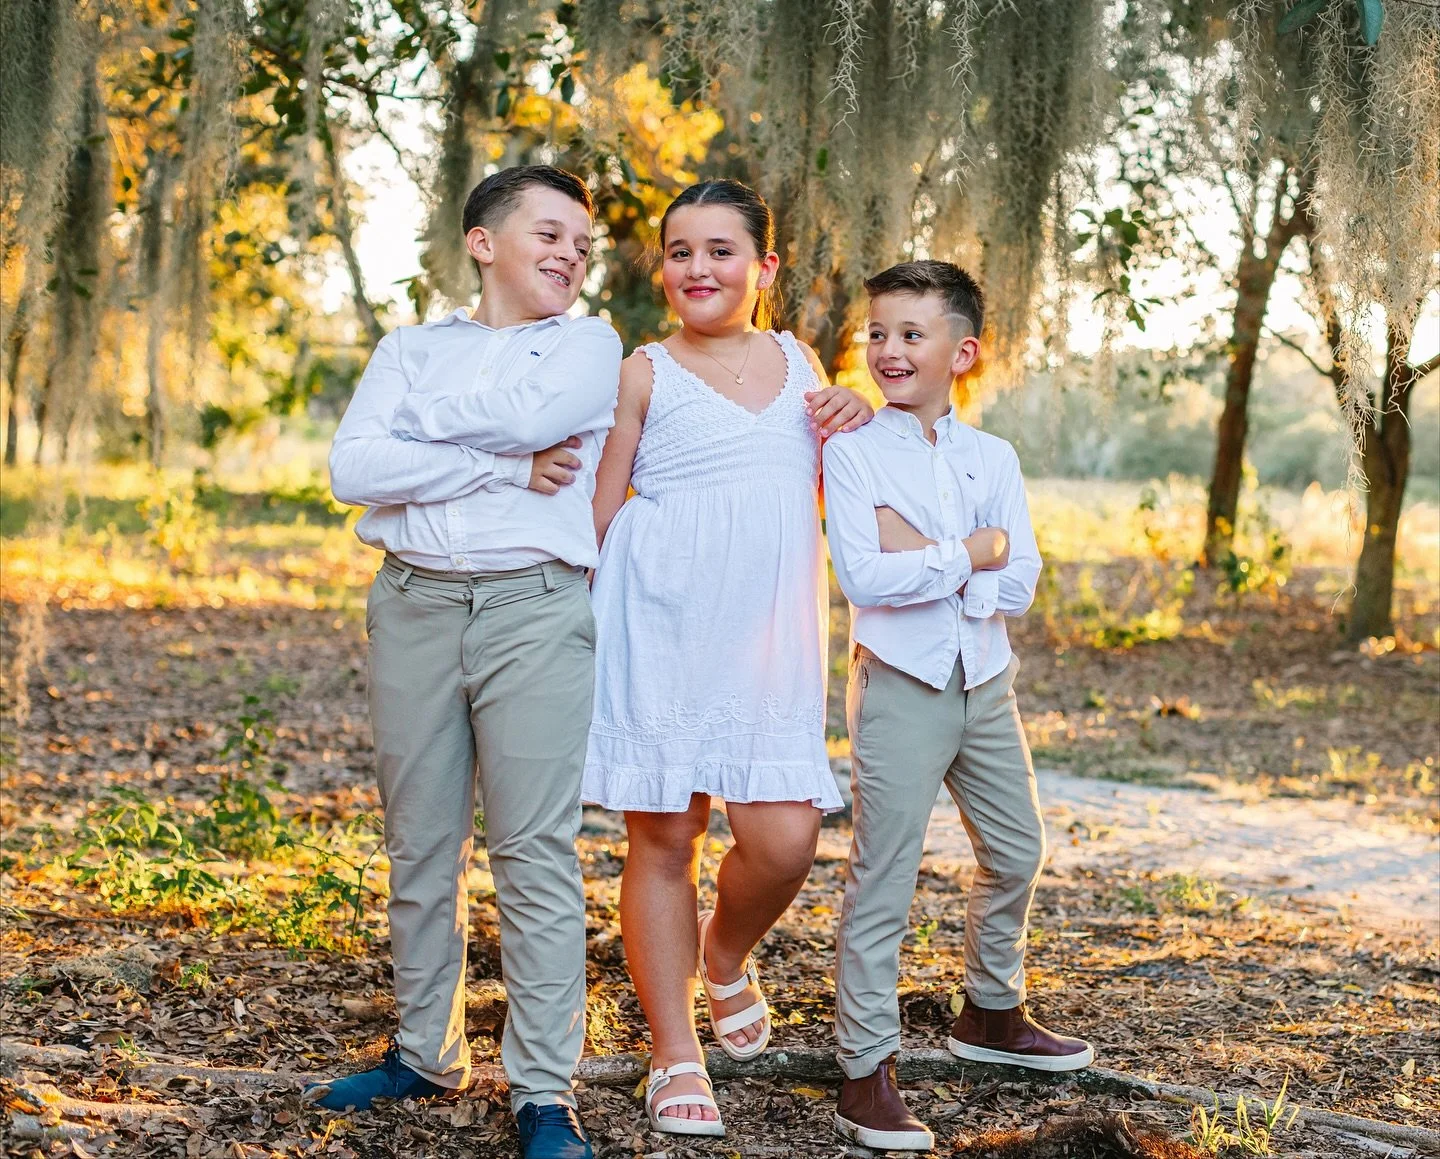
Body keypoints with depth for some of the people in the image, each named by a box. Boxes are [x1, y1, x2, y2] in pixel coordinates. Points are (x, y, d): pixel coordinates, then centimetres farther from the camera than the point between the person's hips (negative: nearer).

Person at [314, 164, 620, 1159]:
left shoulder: (591, 347, 8)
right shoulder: (413, 347, 14)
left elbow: (522, 415, -14)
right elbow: (353, 468, -2)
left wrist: (415, 421, 1)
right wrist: (508, 470, -7)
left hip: (537, 608, -3)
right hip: (415, 603, 3)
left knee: (535, 850, -6)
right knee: (420, 844, 8)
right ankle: (427, 1054, 22)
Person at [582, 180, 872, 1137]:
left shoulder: (798, 362, 15)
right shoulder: (646, 374, 4)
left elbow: (821, 499, 26)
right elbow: (600, 512, 5)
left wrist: (856, 426, 7)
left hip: (770, 629, 3)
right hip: (661, 624, -3)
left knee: (785, 840, -8)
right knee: (664, 835, 1)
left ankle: (726, 952, 26)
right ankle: (675, 1058, 14)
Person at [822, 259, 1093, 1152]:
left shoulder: (994, 459, 5)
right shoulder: (853, 451, -7)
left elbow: (1020, 584, -4)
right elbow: (862, 579, -19)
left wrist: (921, 559, -15)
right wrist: (971, 554, -15)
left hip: (985, 683, 6)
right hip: (901, 684, -5)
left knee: (1017, 853, 18)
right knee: (884, 876, -4)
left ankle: (993, 1015, 38)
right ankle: (868, 1070, 0)